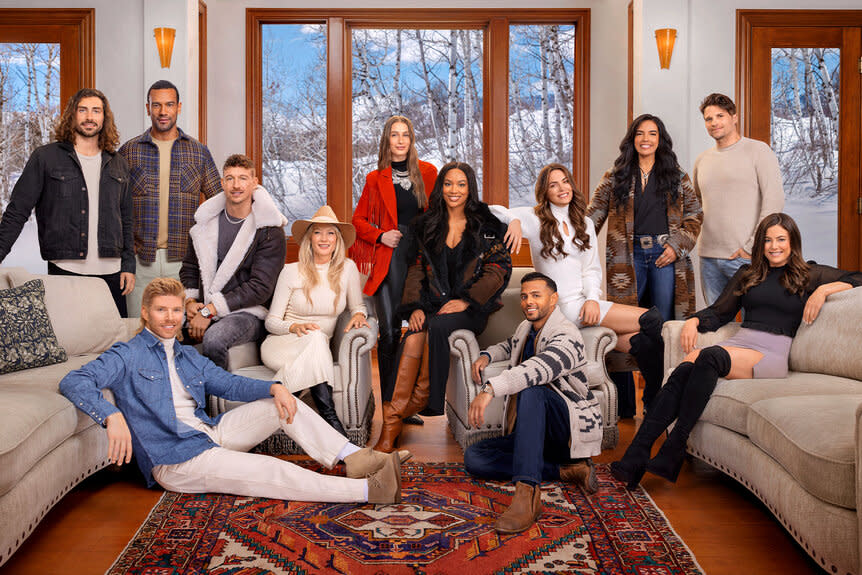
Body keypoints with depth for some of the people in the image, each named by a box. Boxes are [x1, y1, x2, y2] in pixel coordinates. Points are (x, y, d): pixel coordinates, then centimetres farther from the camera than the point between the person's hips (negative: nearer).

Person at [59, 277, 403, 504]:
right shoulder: (128, 356, -4)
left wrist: (274, 387, -6)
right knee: (273, 473, -20)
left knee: (281, 405, -4)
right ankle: (368, 490, -23)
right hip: (175, 459, -8)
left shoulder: (188, 357, 18)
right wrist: (112, 416, -36)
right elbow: (73, 382, -17)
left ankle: (351, 457, -10)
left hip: (209, 435, 8)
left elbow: (230, 384, 13)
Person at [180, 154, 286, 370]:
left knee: (213, 339, -35)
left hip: (248, 312, -5)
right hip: (204, 310, 5)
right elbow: (189, 269, 21)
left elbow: (260, 287, -13)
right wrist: (190, 301, -1)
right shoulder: (206, 223, 12)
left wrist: (210, 310, -16)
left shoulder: (270, 231, -6)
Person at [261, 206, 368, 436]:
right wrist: (295, 327, -21)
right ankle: (330, 418, -44)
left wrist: (358, 314, -9)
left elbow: (357, 305, 15)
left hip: (317, 352, 2)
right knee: (315, 336, -36)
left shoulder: (347, 268, 3)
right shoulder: (291, 272, -2)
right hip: (278, 347, -2)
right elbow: (271, 321, 0)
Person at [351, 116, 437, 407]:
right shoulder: (376, 179, 8)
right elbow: (358, 220, 13)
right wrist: (381, 236, -4)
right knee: (390, 331, -7)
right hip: (389, 259, -1)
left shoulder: (428, 172, 10)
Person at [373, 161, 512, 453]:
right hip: (433, 305, 2)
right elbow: (416, 270, 11)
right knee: (413, 337, -29)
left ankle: (422, 397, -16)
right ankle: (390, 428, -34)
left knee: (437, 326, -34)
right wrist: (415, 306, -6)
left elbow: (498, 269, 1)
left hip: (470, 308, -2)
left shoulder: (486, 226, 7)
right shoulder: (425, 226, 15)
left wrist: (466, 300, -12)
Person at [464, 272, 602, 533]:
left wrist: (490, 388, -51)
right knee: (473, 457, -10)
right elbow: (509, 346, 38)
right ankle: (566, 470, -16)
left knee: (531, 391, -38)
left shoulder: (566, 336, -15)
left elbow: (539, 369, -37)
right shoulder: (526, 328, 12)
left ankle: (527, 494, -49)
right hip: (535, 435, 9)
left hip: (571, 431, -8)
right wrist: (486, 355, 14)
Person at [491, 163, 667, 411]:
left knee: (643, 341, -18)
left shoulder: (585, 224, 17)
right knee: (651, 320, -16)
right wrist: (514, 220, -27)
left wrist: (593, 298, -5)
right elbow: (493, 211, -7)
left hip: (586, 304, 5)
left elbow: (592, 269, 14)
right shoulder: (535, 219, 1)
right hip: (564, 306, -5)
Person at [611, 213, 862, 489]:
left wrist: (823, 290, -5)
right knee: (684, 369, -31)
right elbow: (719, 313, 23)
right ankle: (635, 455, -42)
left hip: (772, 353, -3)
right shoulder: (747, 274, 27)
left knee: (710, 356, -36)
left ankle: (672, 453, -37)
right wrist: (694, 321, 2)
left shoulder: (810, 275, 17)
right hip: (737, 343, 3)